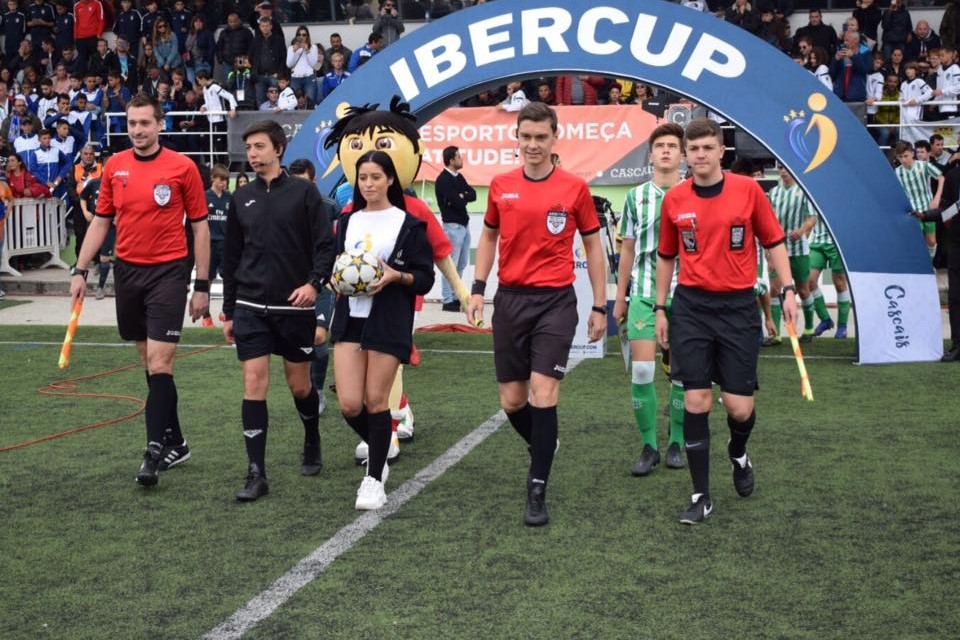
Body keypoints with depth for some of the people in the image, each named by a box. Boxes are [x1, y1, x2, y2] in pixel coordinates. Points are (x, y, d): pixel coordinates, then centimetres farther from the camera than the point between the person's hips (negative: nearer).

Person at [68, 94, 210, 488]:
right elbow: (101, 222, 13)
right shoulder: (114, 167, 6)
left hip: (167, 273, -5)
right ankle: (175, 443, 23)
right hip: (127, 273, 5)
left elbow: (200, 227, -2)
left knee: (159, 364, -10)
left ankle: (155, 452, -8)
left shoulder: (182, 167, -5)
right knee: (149, 362, 11)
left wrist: (202, 285, -4)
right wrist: (80, 270, 5)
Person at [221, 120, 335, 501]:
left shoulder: (304, 193, -2)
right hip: (251, 308, 2)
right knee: (254, 385, -6)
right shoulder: (241, 198, 9)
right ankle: (256, 474, -4)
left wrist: (314, 283, -23)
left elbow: (325, 245, -5)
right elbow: (231, 257, 14)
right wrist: (228, 311, 13)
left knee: (300, 386, 9)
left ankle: (312, 445, 37)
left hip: (294, 306, -2)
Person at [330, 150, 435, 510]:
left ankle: (374, 480, 11)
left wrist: (395, 276, -19)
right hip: (349, 319, 4)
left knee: (376, 401, -1)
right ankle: (378, 455, 26)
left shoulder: (408, 224, -1)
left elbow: (425, 278, -1)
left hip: (389, 322, -4)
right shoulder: (347, 222, 12)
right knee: (349, 404, -3)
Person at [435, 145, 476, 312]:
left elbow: (473, 194, 7)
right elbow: (457, 202, -20)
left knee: (461, 264, 12)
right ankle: (448, 301, -4)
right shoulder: (443, 180, -13)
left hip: (464, 224, 9)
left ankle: (456, 297, 20)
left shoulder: (459, 177, 14)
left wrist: (463, 196, -10)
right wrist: (465, 197, -1)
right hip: (452, 225, -9)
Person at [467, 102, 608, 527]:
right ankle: (543, 449, 37)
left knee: (543, 393, -12)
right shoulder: (501, 186, 5)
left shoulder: (574, 188, -2)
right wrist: (477, 289, 6)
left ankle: (537, 492, -4)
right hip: (510, 300, 3)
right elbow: (489, 237, 17)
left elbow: (592, 245, 5)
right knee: (511, 400, 6)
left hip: (556, 301, -3)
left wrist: (599, 306, 3)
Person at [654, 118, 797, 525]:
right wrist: (660, 308, 12)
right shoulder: (674, 199, 3)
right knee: (695, 402, -3)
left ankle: (738, 454, 35)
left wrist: (788, 289, -6)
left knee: (739, 407, -1)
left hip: (738, 307, -1)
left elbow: (773, 241, 4)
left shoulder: (748, 189, -3)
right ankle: (701, 496, 7)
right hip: (691, 306, 1)